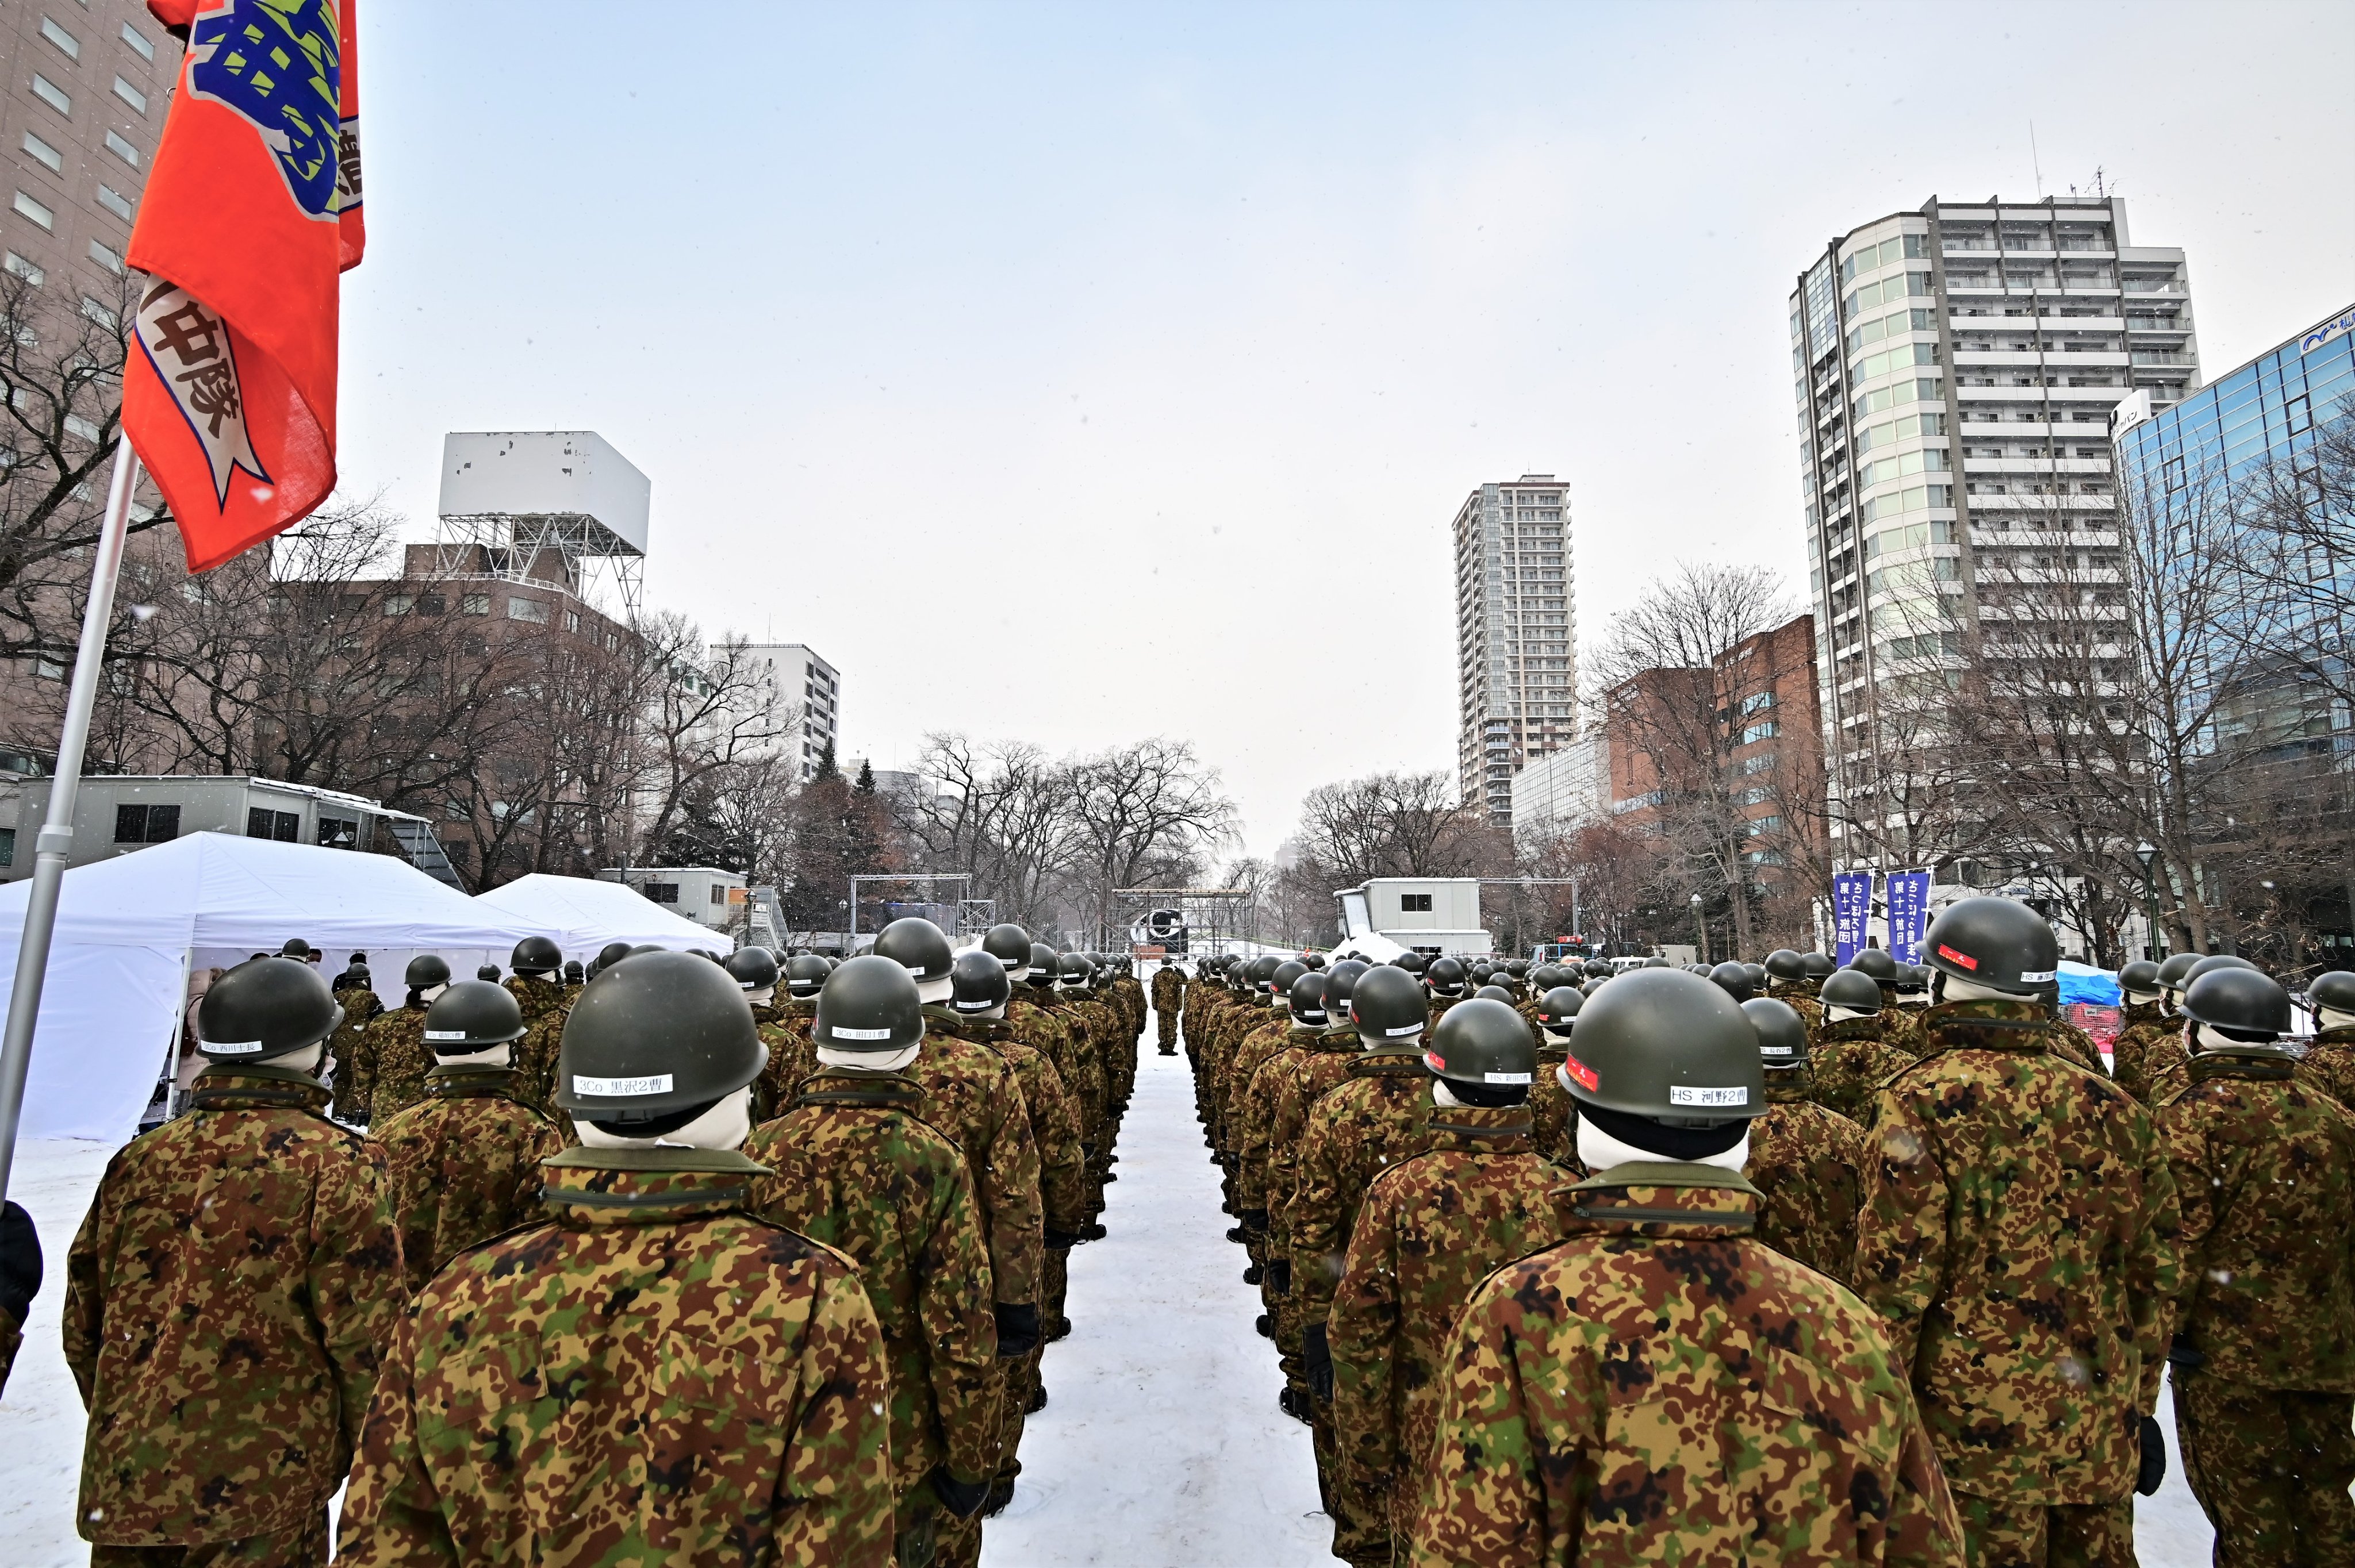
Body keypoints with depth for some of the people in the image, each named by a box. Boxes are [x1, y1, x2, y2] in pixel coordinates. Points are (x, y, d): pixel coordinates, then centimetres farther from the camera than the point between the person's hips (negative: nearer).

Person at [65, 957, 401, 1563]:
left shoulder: (139, 1158, 2)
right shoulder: (336, 1164, -15)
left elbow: (84, 1326, 11)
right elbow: (365, 1336, -15)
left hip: (124, 1480, 5)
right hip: (263, 1492, -5)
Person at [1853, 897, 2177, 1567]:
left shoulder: (1924, 1103, -16)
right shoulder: (2113, 1106, 2)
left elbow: (1895, 1279, -17)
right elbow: (2154, 1276, 9)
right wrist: (2140, 1404, 20)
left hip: (1973, 1436, -5)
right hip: (2103, 1434, 5)